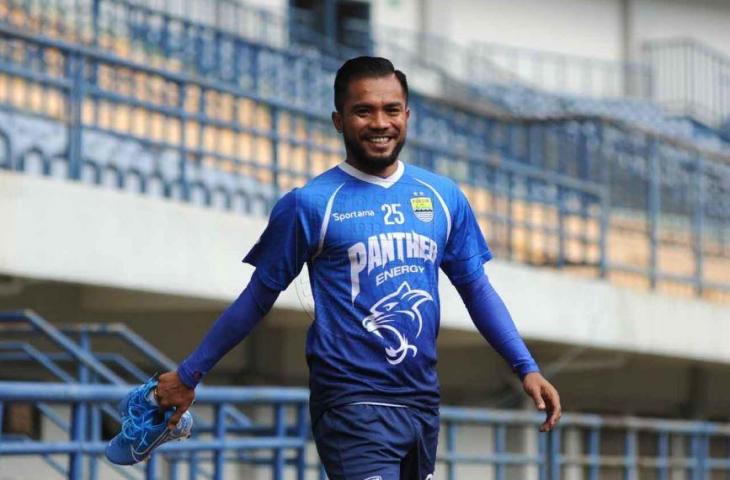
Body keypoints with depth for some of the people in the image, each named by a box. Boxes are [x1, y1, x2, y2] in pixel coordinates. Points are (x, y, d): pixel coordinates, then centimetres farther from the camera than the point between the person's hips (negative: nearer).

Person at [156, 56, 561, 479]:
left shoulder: (443, 196, 8)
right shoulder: (310, 204, -5)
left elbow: (476, 287, 15)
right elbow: (258, 298, 3)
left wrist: (527, 367, 7)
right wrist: (188, 376, 6)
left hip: (423, 402, 5)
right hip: (354, 406, -5)